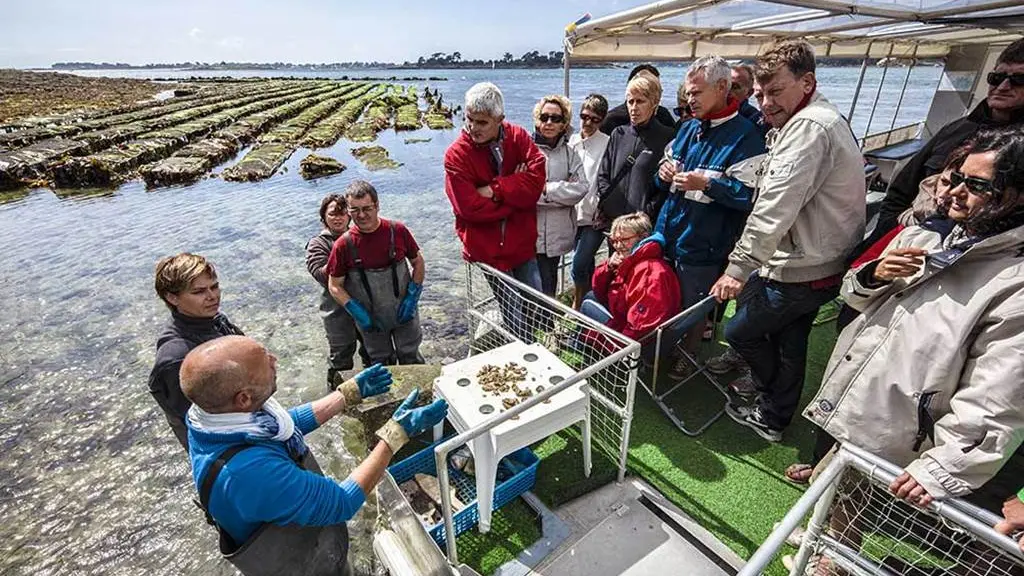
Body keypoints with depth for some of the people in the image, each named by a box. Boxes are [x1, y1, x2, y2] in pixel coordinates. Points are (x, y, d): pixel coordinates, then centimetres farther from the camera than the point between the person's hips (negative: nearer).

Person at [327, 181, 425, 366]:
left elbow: (418, 263, 0)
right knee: (382, 366, 19)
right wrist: (358, 313, -16)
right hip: (370, 319, 0)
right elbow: (335, 286, -5)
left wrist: (412, 298, -8)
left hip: (404, 312, 0)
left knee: (412, 360, 16)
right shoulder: (344, 244, -14)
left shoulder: (397, 230, -13)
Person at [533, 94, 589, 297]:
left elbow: (582, 187, -3)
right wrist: (561, 192, -10)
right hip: (530, 232, -3)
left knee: (549, 287, 15)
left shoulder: (570, 152, 9)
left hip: (558, 233, 3)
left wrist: (547, 189, -10)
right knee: (539, 289, -1)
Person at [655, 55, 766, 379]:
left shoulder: (745, 137, -12)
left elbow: (750, 195, -19)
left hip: (702, 245, -6)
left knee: (693, 309, 12)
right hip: (667, 234, 7)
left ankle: (685, 361, 35)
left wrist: (706, 183, -25)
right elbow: (668, 162, 21)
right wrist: (664, 172, -1)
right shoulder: (688, 128, 10)